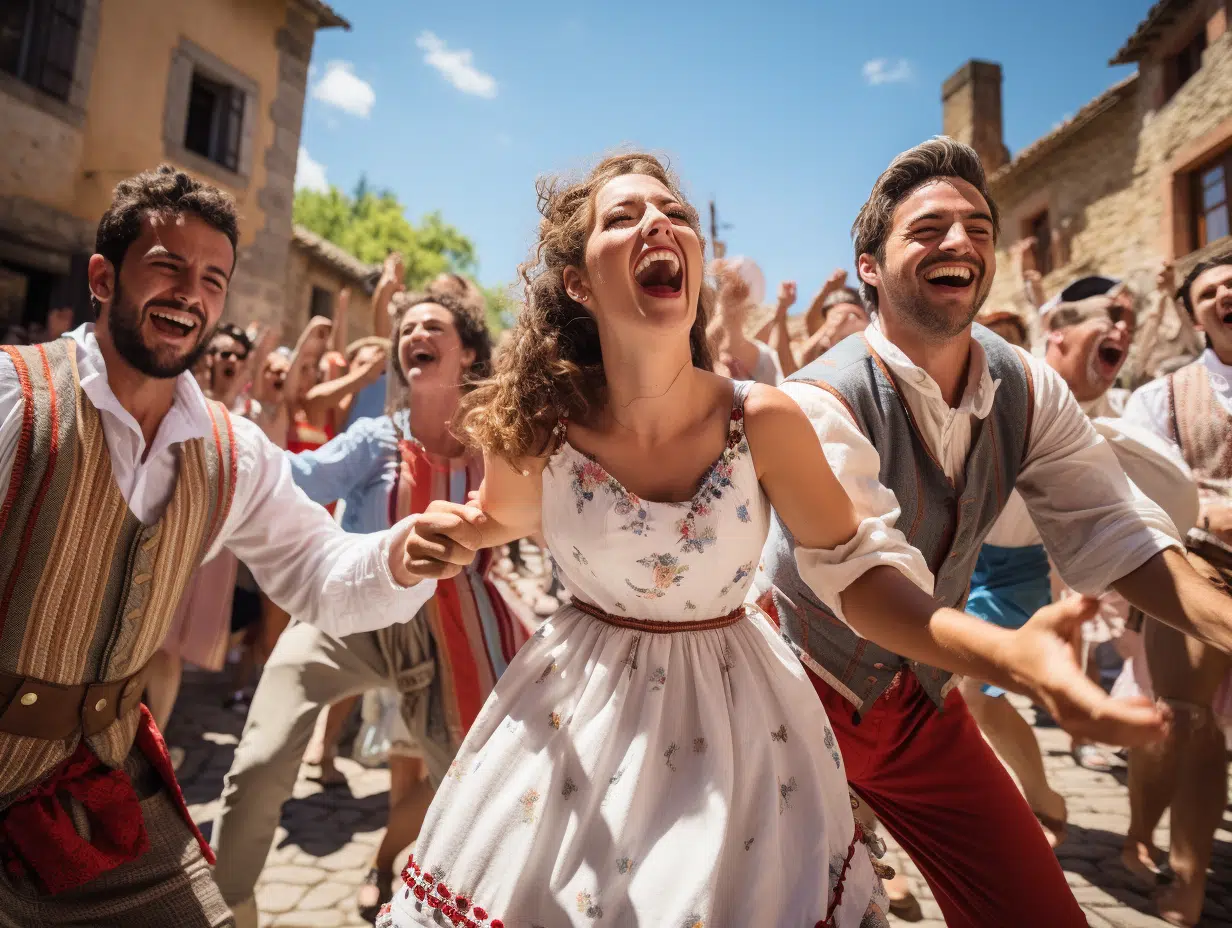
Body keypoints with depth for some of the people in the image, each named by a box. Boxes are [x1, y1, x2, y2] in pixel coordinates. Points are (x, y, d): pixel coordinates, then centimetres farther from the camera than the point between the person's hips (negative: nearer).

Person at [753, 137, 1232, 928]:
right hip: (804, 690, -4)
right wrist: (1011, 657, -52)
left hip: (923, 698, 5)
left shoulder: (1027, 389, -5)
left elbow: (1107, 524, -8)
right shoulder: (820, 400, -25)